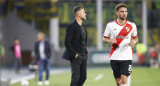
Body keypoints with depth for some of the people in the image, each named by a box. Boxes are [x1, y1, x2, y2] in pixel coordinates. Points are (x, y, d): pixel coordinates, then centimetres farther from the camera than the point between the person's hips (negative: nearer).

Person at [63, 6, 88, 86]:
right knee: (75, 77, -9)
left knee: (83, 77, 8)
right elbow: (67, 43, -15)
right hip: (76, 56, -8)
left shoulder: (83, 27, 15)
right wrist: (74, 54, -17)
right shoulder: (72, 26, -11)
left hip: (83, 56, 8)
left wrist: (85, 52, 13)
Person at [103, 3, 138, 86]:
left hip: (126, 57, -1)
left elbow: (135, 38, 17)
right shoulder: (110, 25, 3)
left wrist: (134, 42, -7)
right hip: (114, 57, 1)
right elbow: (104, 38, 11)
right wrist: (110, 41, -12)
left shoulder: (132, 25, 4)